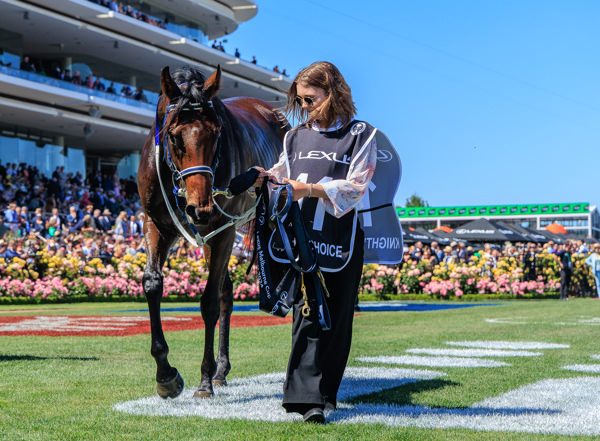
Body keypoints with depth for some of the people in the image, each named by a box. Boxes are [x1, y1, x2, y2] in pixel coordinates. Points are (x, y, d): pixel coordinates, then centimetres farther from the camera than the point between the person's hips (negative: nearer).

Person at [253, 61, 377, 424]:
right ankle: (308, 398, -4)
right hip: (303, 238, 2)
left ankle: (325, 392, 12)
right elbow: (285, 178, 16)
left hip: (342, 239, -2)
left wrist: (311, 189, -19)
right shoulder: (296, 137, 14)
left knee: (337, 317, 3)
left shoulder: (360, 135, 0)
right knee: (307, 315, -4)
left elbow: (356, 188, -9)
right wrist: (267, 179, -6)